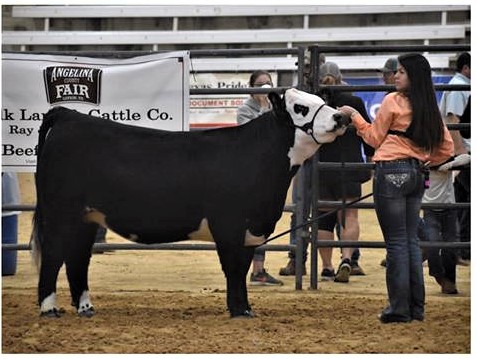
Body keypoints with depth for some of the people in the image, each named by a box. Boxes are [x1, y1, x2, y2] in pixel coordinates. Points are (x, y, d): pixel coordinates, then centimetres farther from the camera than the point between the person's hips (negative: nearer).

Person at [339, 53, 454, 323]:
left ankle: (400, 308, -3)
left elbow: (374, 138, 0)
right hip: (417, 176, 7)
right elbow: (447, 148, 15)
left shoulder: (394, 101, -8)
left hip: (392, 172, -7)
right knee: (411, 240, 12)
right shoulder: (431, 108, 11)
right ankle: (416, 307, 14)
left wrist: (355, 116, 10)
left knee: (396, 242, -4)